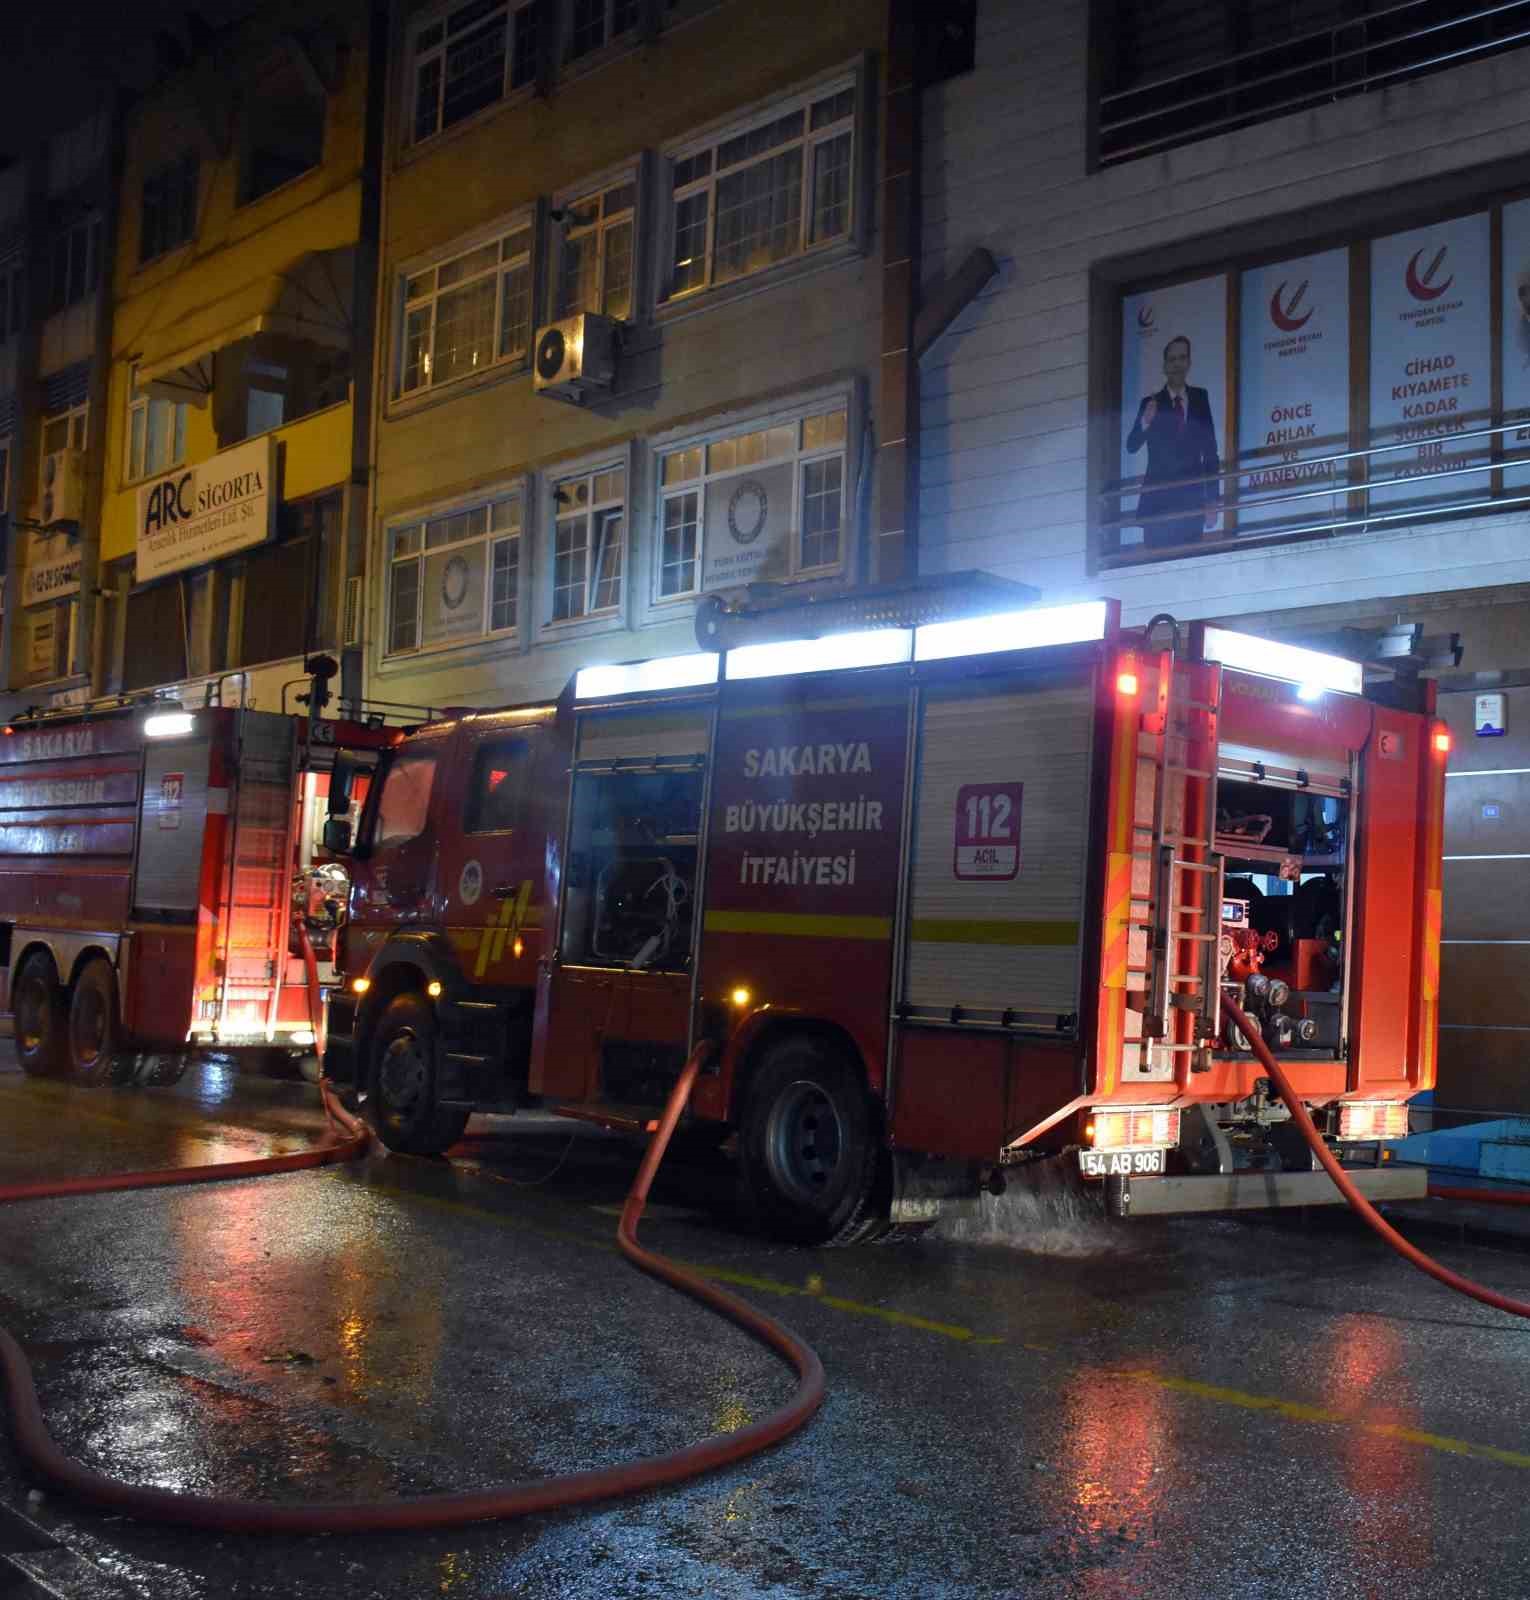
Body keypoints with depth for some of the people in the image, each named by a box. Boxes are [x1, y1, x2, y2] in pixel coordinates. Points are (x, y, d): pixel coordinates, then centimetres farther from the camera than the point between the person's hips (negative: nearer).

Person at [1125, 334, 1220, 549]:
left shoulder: (1200, 397, 8)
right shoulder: (1151, 403, 2)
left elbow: (1210, 449, 7)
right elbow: (1131, 446, -7)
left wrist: (1212, 500, 1)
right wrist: (1144, 424, -28)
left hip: (1192, 498, 1)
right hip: (1158, 499, -1)